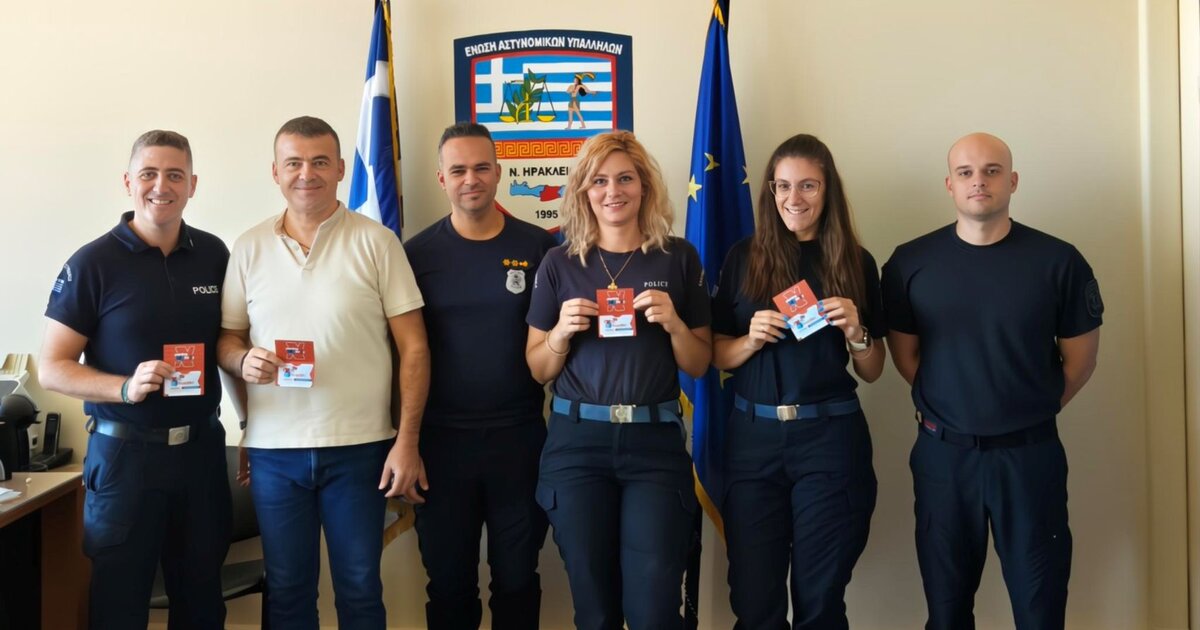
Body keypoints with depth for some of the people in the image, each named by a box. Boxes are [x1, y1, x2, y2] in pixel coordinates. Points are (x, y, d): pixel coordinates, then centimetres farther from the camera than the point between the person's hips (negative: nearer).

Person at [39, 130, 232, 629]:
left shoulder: (214, 255, 4)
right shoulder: (93, 263, -7)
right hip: (125, 452, -3)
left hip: (201, 448, 3)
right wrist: (126, 388, -22)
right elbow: (52, 368, -7)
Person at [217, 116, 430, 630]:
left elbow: (413, 346, -3)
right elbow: (226, 337, 13)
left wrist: (407, 441, -8)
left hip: (359, 447, -2)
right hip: (273, 450, 3)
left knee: (360, 589, 8)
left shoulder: (375, 241, -3)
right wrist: (242, 361, -12)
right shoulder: (249, 247, 6)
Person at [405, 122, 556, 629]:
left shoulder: (540, 248, -1)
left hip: (520, 437, 0)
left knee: (517, 578, 13)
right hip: (441, 440, 0)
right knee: (448, 582, 13)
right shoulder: (417, 254, -1)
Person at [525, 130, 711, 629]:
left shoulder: (678, 258, 3)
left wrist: (674, 323, -10)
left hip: (655, 443, -1)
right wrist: (562, 332, -10)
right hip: (577, 442, 1)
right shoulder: (560, 263, 4)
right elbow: (537, 369, 9)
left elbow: (699, 366, 8)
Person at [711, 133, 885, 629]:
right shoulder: (743, 258, 4)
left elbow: (872, 372, 8)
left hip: (830, 438, 0)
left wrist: (855, 332, -11)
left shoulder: (855, 263, 3)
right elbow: (717, 356, 7)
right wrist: (752, 339, -12)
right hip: (753, 438, 1)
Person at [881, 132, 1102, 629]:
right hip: (942, 453, 1)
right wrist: (950, 411, 7)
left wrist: (1031, 413, 9)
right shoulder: (910, 263, -3)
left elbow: (1079, 359, 4)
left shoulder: (1058, 261, -5)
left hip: (1030, 454, 0)